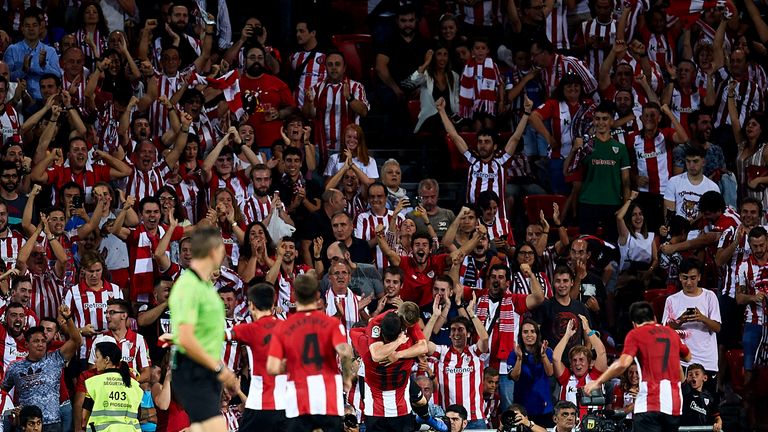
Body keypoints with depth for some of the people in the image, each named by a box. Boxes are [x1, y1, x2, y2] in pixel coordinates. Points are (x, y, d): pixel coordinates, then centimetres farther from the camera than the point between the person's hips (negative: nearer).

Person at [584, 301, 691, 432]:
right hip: (675, 406, 5)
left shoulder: (635, 334, 0)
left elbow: (623, 364, -14)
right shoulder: (671, 333, 17)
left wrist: (598, 382, -4)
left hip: (650, 406, -5)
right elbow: (687, 356, 35)